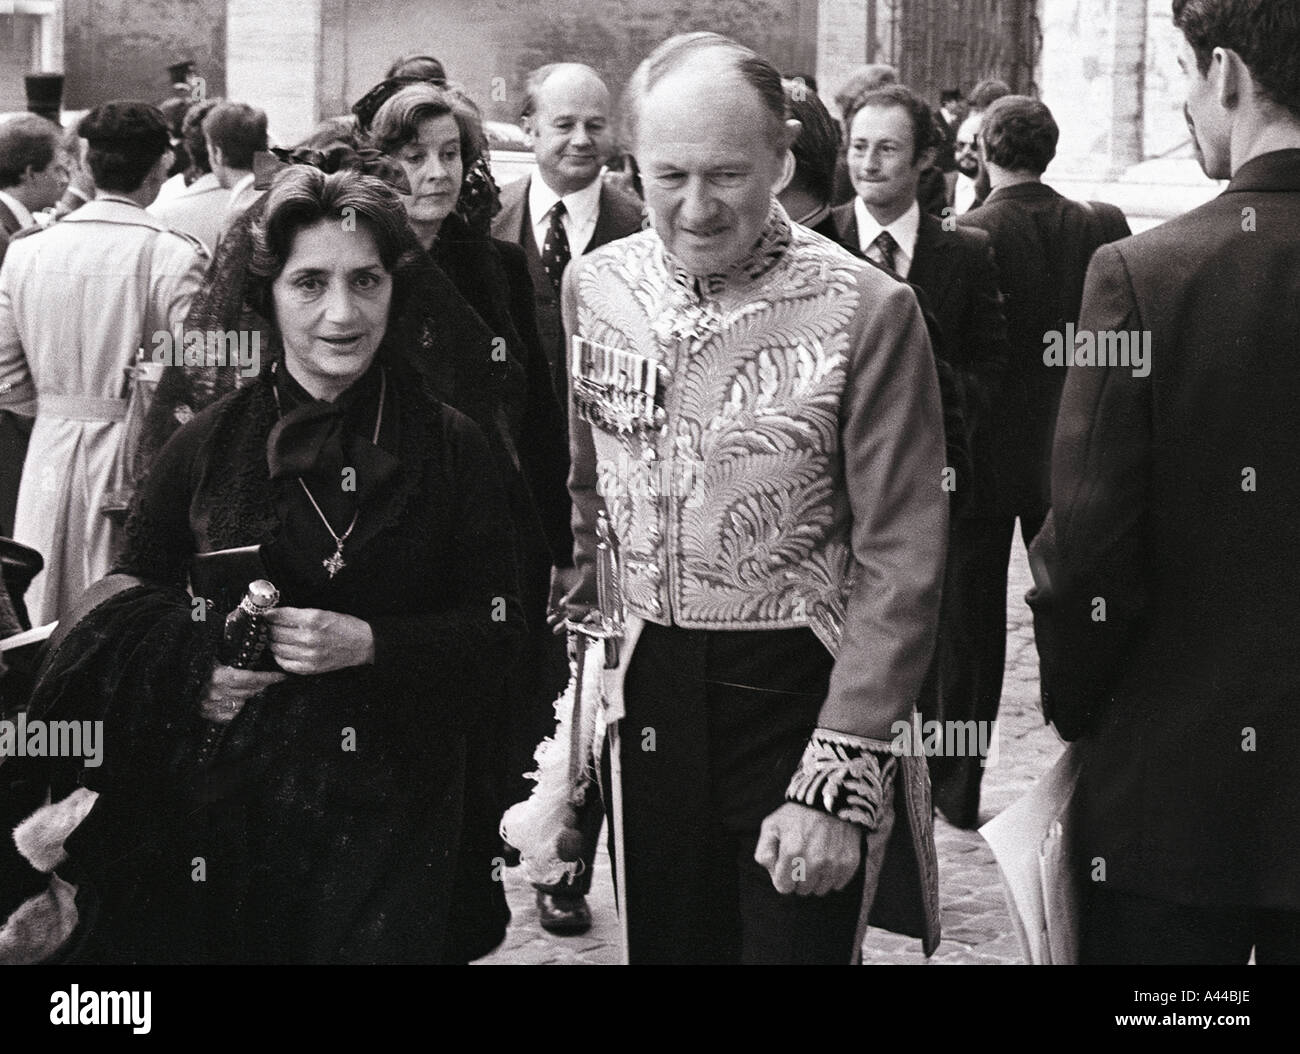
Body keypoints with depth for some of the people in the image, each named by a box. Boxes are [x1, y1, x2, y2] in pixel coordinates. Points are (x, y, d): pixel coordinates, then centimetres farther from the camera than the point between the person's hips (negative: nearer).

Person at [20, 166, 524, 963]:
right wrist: (195, 670, -10)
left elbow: (497, 623, -1)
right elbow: (132, 598, 10)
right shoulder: (209, 445, 2)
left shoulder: (449, 448, -1)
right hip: (223, 798, 1)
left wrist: (370, 643, -17)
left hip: (387, 804, -1)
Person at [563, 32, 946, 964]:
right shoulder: (593, 286, 2)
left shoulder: (866, 310, -13)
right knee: (665, 943, 15)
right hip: (650, 699, 4)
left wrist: (839, 781, -17)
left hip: (802, 702, -4)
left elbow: (900, 566, -14)